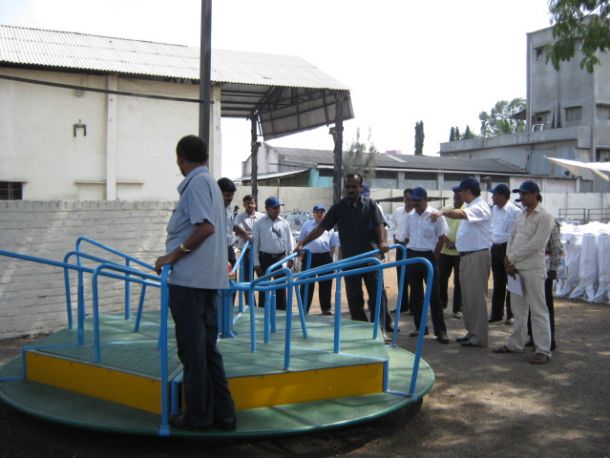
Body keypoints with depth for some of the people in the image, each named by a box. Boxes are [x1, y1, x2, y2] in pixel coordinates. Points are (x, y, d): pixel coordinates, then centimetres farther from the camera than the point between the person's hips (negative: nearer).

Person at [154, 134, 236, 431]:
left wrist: (174, 255, -16)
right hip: (208, 278, 9)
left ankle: (198, 415, 8)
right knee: (207, 348, 12)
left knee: (192, 350, -1)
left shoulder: (196, 183, -10)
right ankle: (222, 414, 16)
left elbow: (206, 227, -22)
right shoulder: (210, 182, 19)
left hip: (190, 278, -9)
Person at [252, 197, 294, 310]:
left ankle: (281, 311, 18)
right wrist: (256, 263, -5)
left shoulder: (284, 223, 4)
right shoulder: (259, 224, -2)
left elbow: (289, 241, 7)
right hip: (265, 258, -2)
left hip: (281, 258, 2)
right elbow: (255, 244, -2)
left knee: (281, 286, 9)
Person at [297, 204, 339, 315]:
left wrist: (330, 258, 5)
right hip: (309, 256, -1)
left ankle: (326, 308, 17)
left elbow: (333, 244, 12)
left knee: (325, 284, 6)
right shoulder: (307, 225, 10)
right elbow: (300, 240, 15)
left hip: (325, 257, 1)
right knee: (307, 284, 0)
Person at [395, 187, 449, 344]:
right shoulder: (410, 217, 9)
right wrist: (406, 255, 7)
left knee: (434, 294, -7)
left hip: (428, 256, -5)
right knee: (416, 293, 11)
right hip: (412, 256, 5)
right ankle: (420, 326, 21)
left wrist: (435, 255, -9)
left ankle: (440, 330, -5)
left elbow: (442, 237, -5)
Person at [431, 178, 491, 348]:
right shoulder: (470, 207, 16)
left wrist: (442, 212, -41)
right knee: (467, 296, 15)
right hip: (466, 256, 10)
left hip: (477, 256, -10)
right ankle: (471, 332, 24)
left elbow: (460, 214, -35)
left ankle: (479, 336, -1)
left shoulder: (480, 207, -16)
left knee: (476, 296, -6)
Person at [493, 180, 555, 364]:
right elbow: (512, 238, 15)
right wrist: (509, 261, 1)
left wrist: (511, 258, -12)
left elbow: (535, 244, -16)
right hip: (515, 267, 7)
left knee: (538, 310, -4)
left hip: (533, 268, -7)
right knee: (518, 308, 14)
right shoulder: (521, 215, 15)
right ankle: (516, 344, 24)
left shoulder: (545, 217, -9)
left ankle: (543, 350, 1)